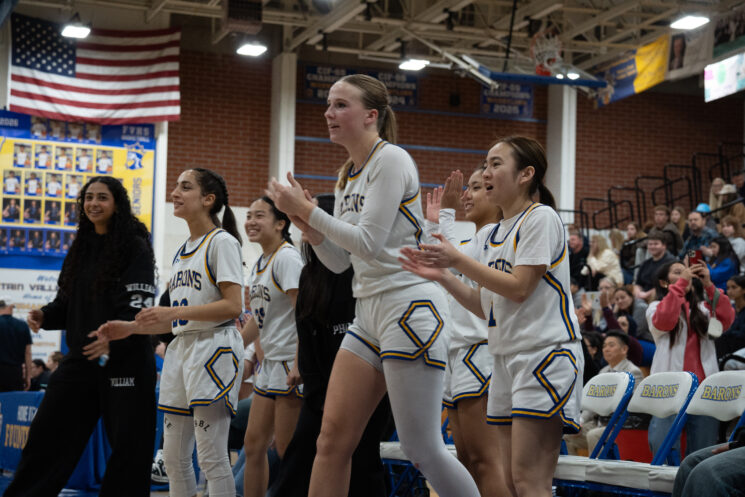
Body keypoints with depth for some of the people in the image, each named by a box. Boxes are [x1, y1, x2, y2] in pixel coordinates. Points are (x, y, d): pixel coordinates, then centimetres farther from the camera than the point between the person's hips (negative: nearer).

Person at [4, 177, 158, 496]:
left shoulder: (135, 248, -5)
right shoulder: (81, 249, 14)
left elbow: (139, 308, -14)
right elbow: (68, 302, 19)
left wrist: (113, 339, -30)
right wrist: (45, 316, -3)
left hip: (126, 360, -6)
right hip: (79, 360, 6)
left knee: (129, 444, 1)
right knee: (46, 435, 5)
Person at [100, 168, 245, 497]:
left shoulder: (222, 242, -5)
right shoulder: (181, 252, 21)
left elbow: (233, 306, -16)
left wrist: (174, 312, -20)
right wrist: (131, 328, 12)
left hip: (214, 347, -9)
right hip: (181, 348, 9)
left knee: (211, 457, -10)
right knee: (174, 457, 8)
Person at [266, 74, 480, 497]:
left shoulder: (391, 160, -9)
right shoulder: (348, 175, 16)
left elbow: (369, 242, -17)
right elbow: (339, 261, 17)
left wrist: (309, 211, -12)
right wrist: (306, 223, 1)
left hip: (410, 307, -9)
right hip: (371, 309, 9)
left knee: (422, 447, -8)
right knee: (333, 437, 2)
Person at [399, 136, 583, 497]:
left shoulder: (541, 218, -8)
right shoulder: (494, 235, 18)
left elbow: (518, 288, -15)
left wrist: (457, 260, -14)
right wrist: (441, 276, 5)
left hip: (544, 355, -9)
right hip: (506, 359, 9)